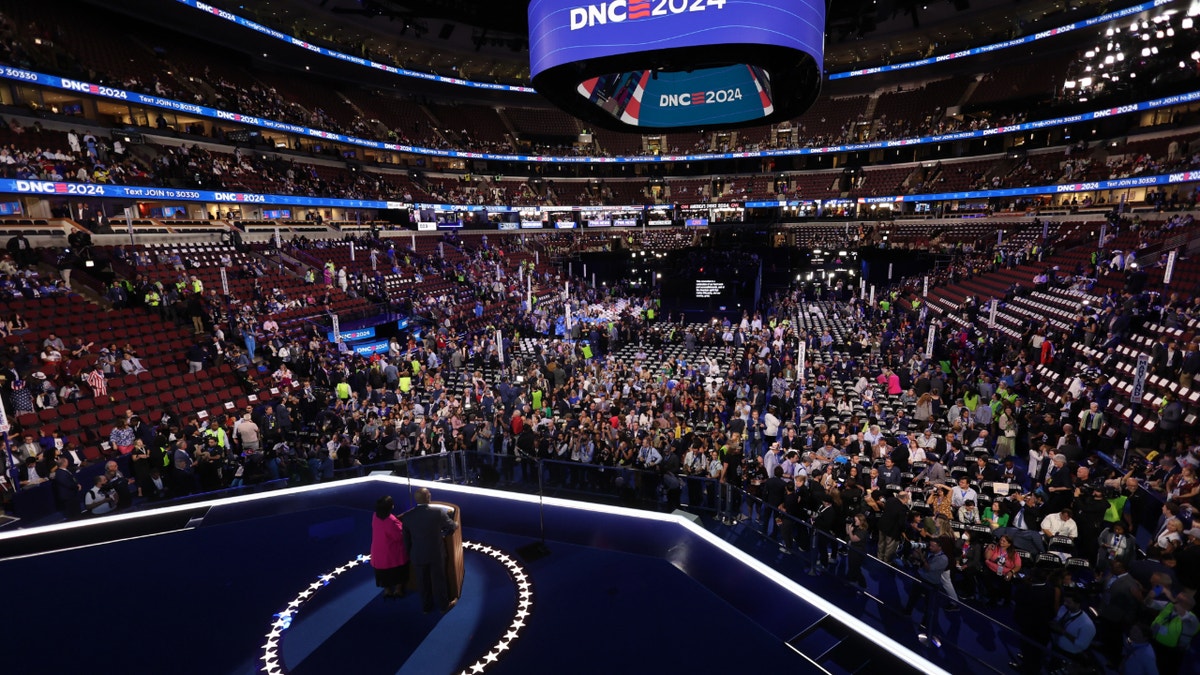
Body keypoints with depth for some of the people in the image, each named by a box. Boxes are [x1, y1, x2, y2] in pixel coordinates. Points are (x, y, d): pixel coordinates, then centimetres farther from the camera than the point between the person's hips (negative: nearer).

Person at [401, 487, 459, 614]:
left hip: (418, 556, 2)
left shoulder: (407, 516, -13)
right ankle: (443, 606, 33)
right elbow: (451, 526, -2)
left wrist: (409, 553, 14)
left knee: (423, 583, 20)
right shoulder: (438, 512, -20)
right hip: (437, 554, -2)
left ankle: (426, 607, 36)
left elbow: (406, 539, -1)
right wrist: (456, 525, 22)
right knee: (439, 581, 17)